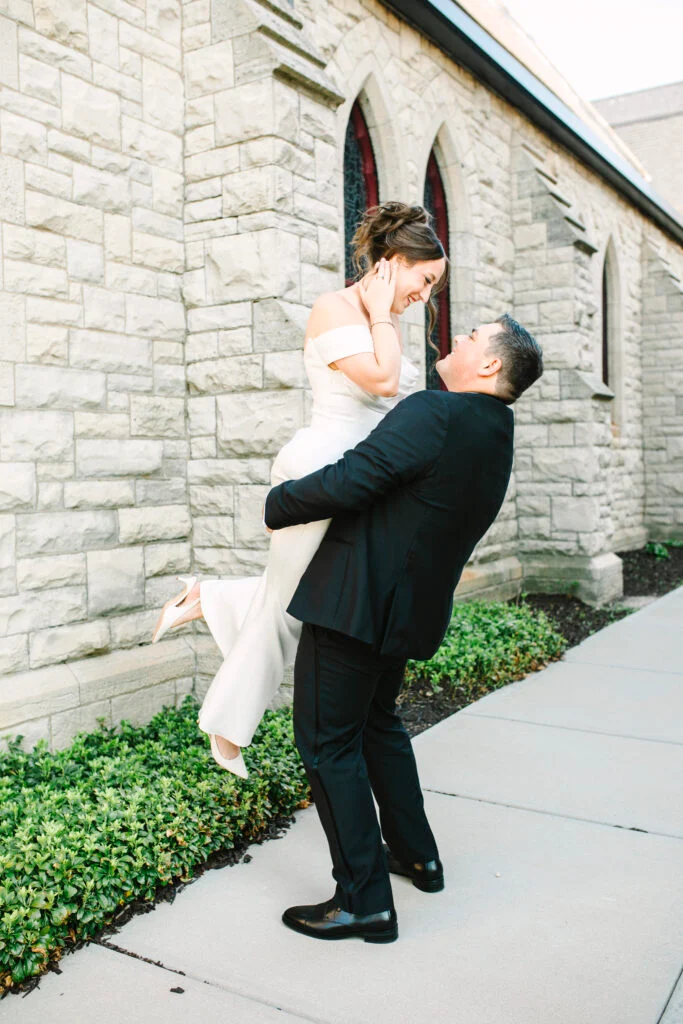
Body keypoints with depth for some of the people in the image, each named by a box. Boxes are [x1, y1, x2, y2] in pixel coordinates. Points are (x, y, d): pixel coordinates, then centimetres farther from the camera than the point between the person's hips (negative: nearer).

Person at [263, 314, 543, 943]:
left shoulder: (432, 413, -19)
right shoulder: (495, 441, 11)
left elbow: (347, 483, -25)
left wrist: (278, 504, -8)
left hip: (354, 603, -9)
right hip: (411, 609, 9)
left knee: (328, 744, 2)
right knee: (377, 722, 26)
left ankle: (365, 902, 9)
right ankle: (417, 855, 38)